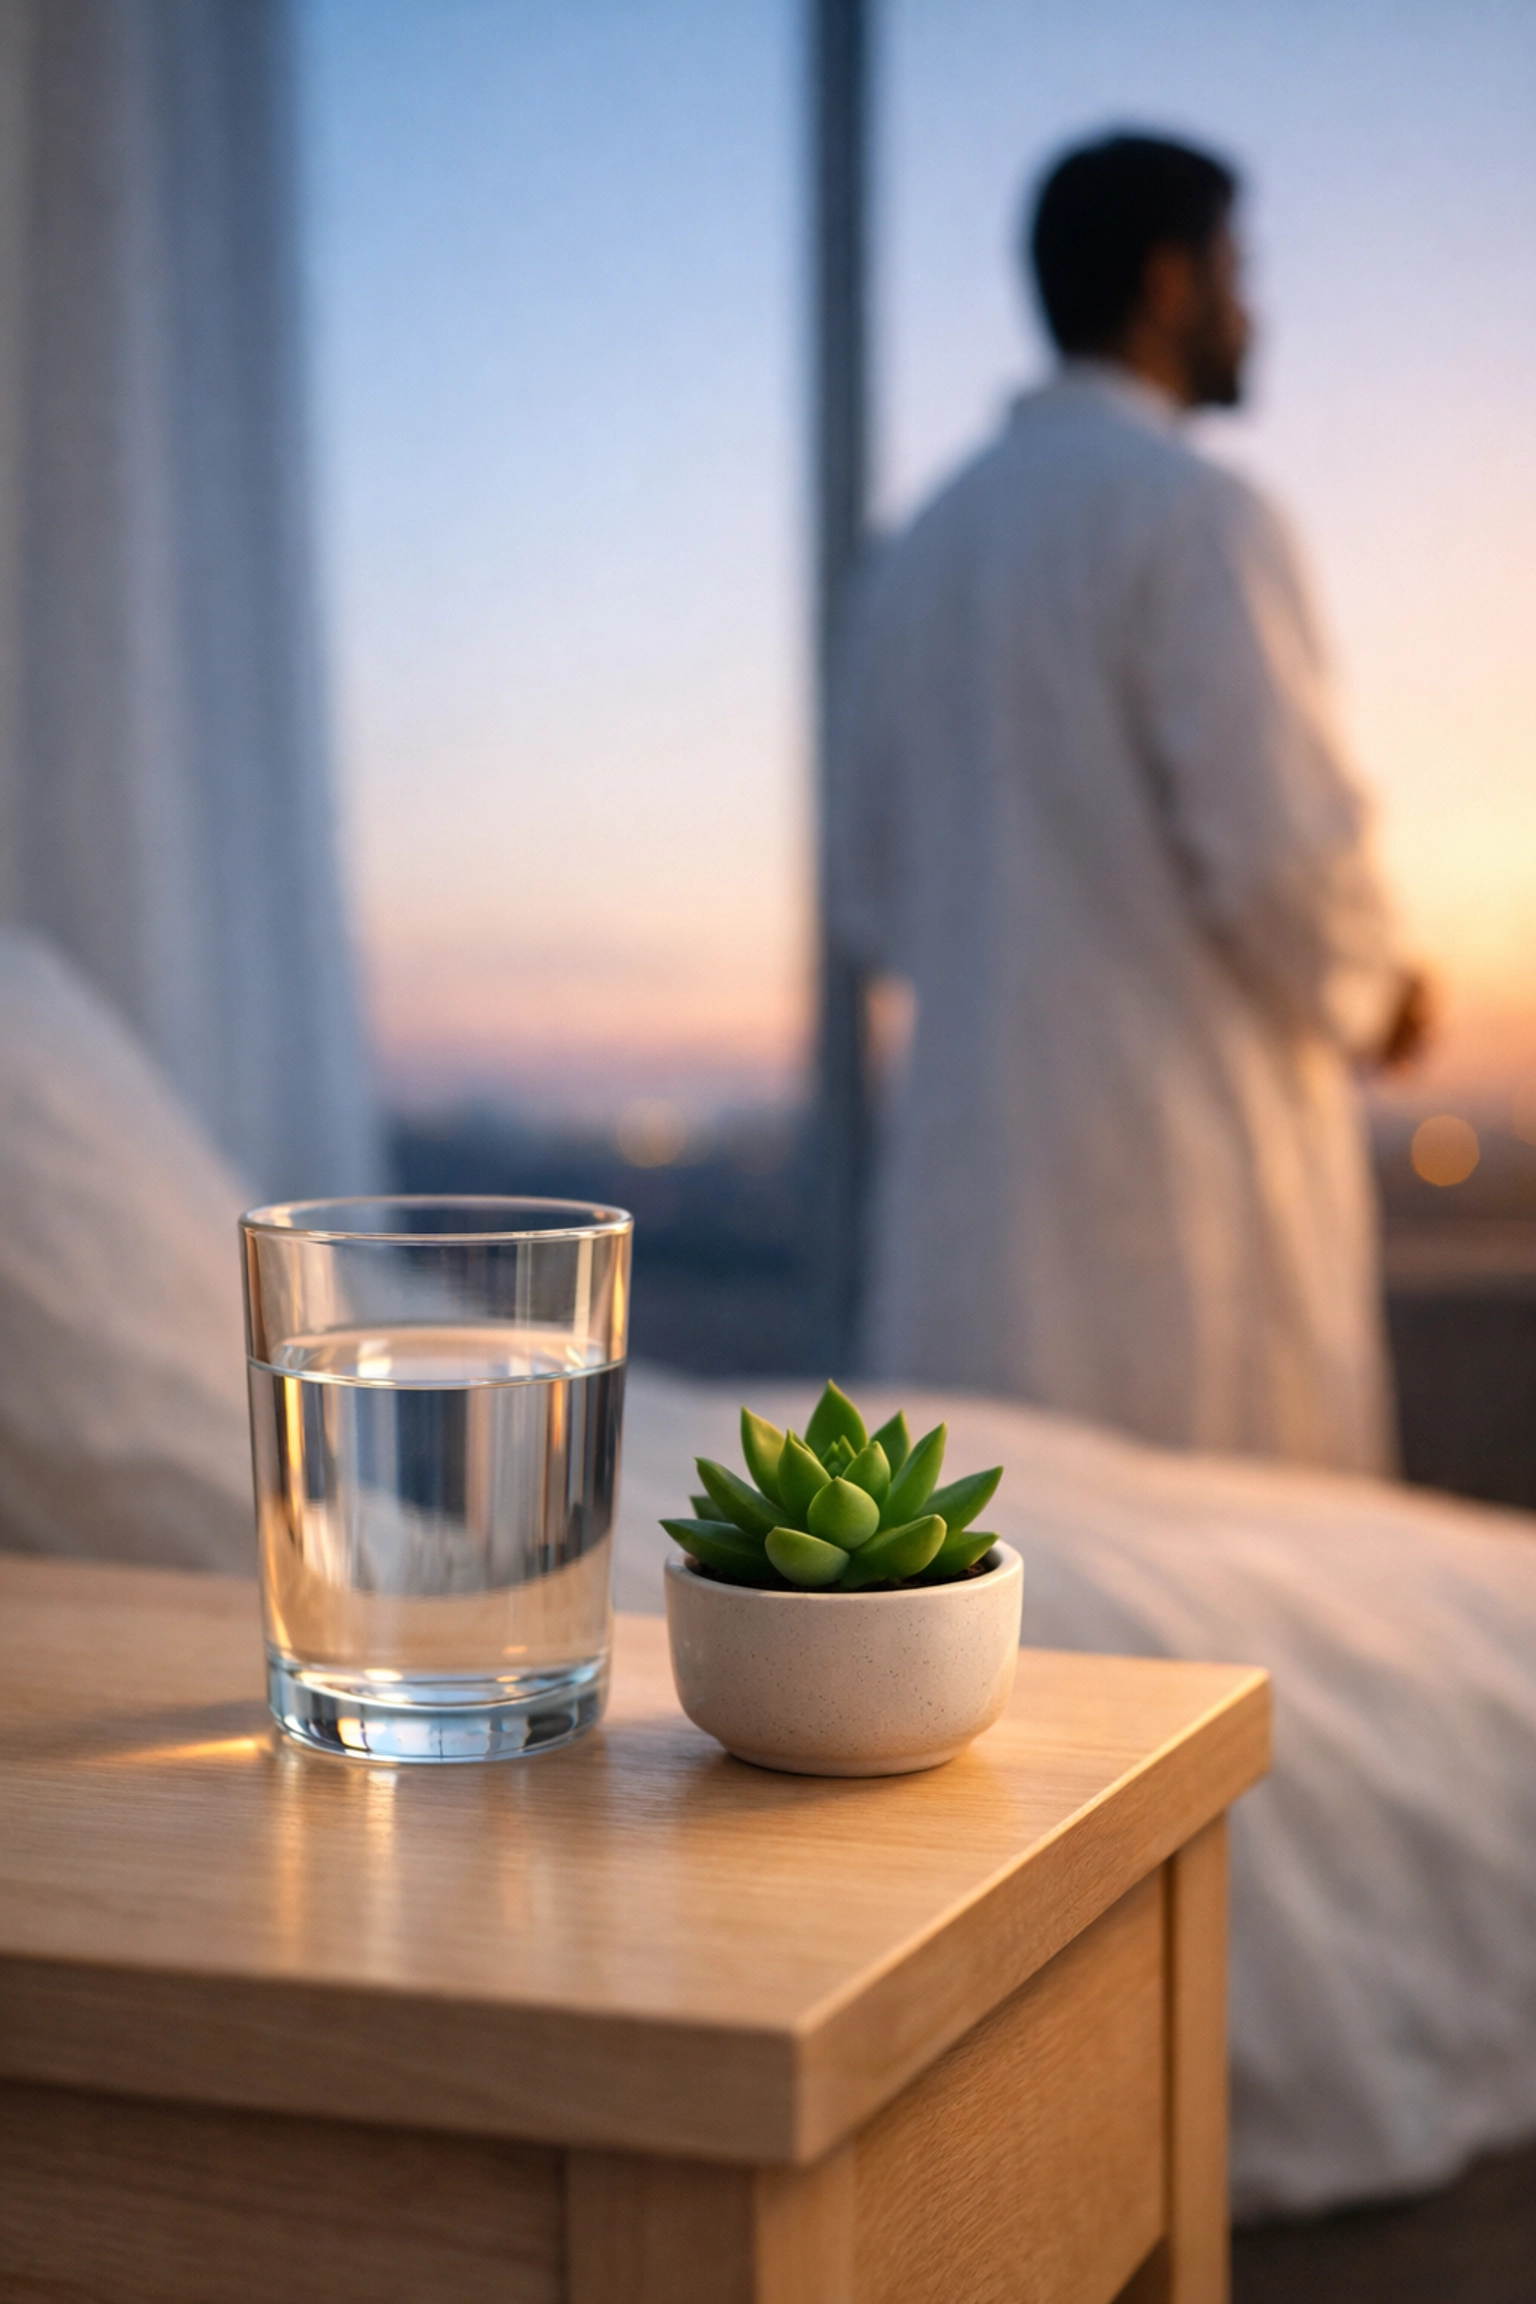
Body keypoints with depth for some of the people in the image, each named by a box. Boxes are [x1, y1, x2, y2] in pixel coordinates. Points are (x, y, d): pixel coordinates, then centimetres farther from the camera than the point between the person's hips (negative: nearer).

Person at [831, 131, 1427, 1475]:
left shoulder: (925, 545, 16)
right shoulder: (1194, 515, -7)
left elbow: (871, 899, 19)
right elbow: (1283, 844, -15)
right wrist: (1373, 997, 4)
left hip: (968, 1170, 8)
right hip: (1184, 1167, -7)